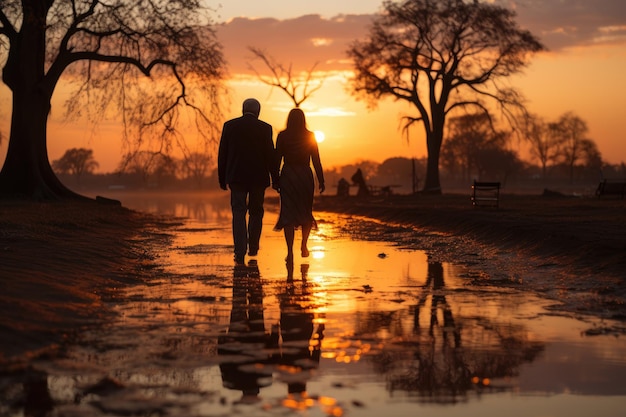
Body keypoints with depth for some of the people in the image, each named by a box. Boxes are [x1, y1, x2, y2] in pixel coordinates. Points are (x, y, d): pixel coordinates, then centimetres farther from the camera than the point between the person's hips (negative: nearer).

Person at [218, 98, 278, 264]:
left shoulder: (230, 126, 2)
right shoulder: (265, 128, -2)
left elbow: (222, 154, 3)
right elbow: (270, 156, -3)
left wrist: (222, 178, 10)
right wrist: (275, 179, 4)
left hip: (237, 176, 0)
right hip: (258, 177, 0)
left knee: (238, 213, -1)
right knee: (256, 212, 16)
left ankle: (240, 252, -14)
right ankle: (253, 248, 21)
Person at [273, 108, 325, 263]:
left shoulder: (282, 136, -1)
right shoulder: (310, 136, -1)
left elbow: (277, 159, -1)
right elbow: (316, 160, -2)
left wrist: (275, 180, 5)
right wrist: (321, 181, 3)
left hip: (287, 175, 0)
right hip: (305, 176, 0)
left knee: (288, 213, 0)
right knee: (306, 212, 18)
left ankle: (290, 252, -8)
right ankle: (303, 245, 12)